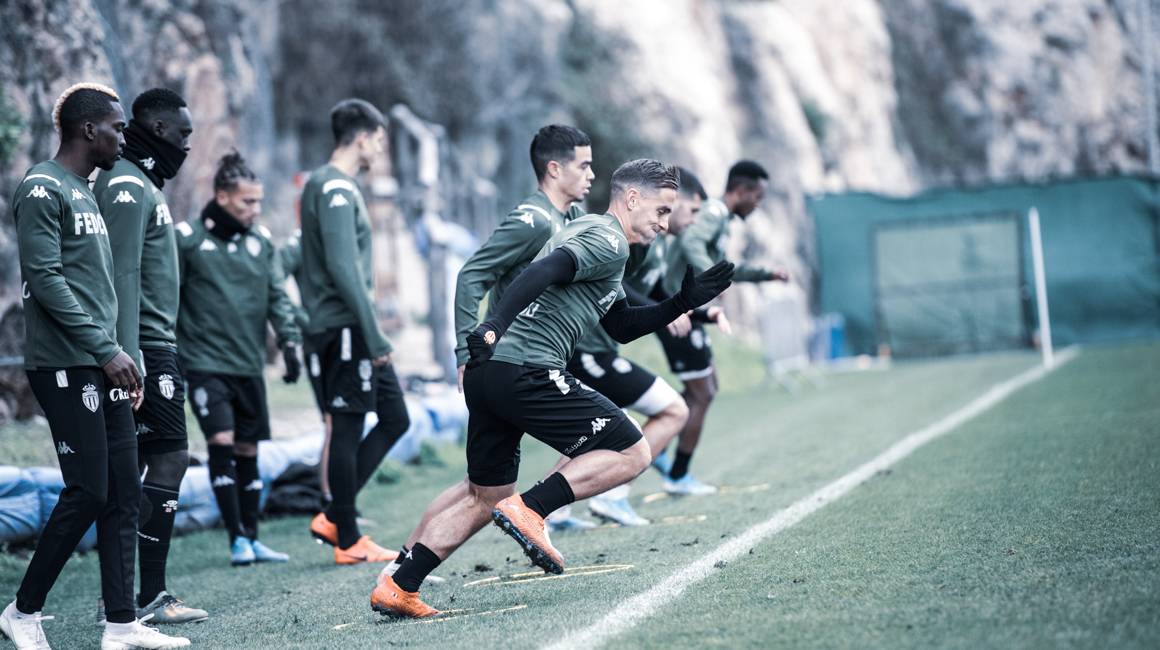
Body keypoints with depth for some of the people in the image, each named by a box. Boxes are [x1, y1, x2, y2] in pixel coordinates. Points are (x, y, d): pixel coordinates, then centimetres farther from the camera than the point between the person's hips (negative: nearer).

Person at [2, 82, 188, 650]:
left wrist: (118, 354, 15)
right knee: (88, 492, -9)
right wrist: (107, 350, -17)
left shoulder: (86, 194, 20)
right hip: (64, 367, -9)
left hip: (102, 367, 9)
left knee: (124, 492, 4)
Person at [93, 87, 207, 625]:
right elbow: (122, 276, -20)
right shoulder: (128, 184, -11)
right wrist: (128, 355, -24)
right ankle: (150, 597, -10)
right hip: (146, 346, -10)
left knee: (129, 469, 10)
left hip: (148, 345, 10)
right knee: (169, 458, -10)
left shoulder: (137, 183, 20)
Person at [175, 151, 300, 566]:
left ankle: (252, 539, 17)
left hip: (249, 364, 5)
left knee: (248, 451, 8)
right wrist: (167, 357, -2)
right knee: (221, 443, -13)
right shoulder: (186, 239, -5)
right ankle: (236, 539, -5)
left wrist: (289, 341, -3)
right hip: (205, 363, -4)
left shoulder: (260, 240, 8)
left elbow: (277, 295, 10)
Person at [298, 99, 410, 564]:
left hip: (354, 330, 10)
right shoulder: (336, 190, -13)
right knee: (348, 426, -4)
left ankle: (334, 518, 9)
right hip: (345, 327, -10)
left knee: (395, 417, 9)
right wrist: (374, 335, -20)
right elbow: (343, 269, -21)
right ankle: (348, 540, 2)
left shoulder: (329, 186, 18)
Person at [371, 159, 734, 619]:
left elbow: (623, 328, 33)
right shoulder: (608, 240, -4)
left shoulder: (587, 231, 29)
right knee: (631, 453, -3)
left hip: (487, 373, 10)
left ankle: (397, 589, 13)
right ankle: (529, 511, -11)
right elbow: (543, 272, -22)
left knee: (486, 499, 17)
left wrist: (685, 302, 25)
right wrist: (494, 326, -34)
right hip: (526, 371, -10)